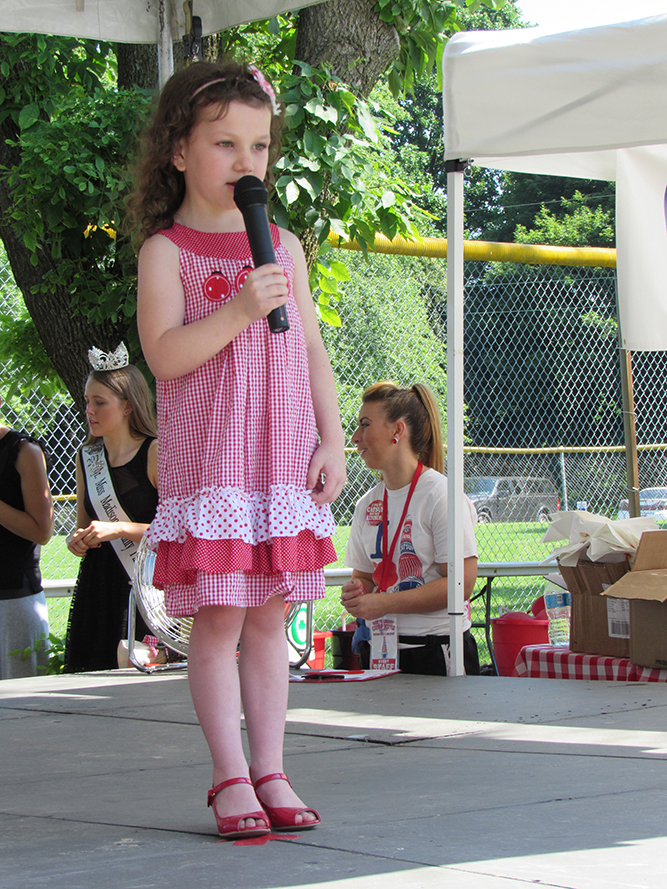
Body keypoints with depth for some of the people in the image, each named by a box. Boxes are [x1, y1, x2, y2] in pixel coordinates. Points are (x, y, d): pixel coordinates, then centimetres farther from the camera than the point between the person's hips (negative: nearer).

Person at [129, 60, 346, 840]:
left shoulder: (284, 247, 11)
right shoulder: (166, 251, -3)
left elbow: (312, 352, 12)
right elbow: (164, 355, -14)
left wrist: (332, 441, 4)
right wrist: (239, 310, -23)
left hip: (283, 462, 4)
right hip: (207, 463, -4)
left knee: (269, 618, 7)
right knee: (218, 621, -3)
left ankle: (269, 771, 13)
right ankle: (229, 777, 3)